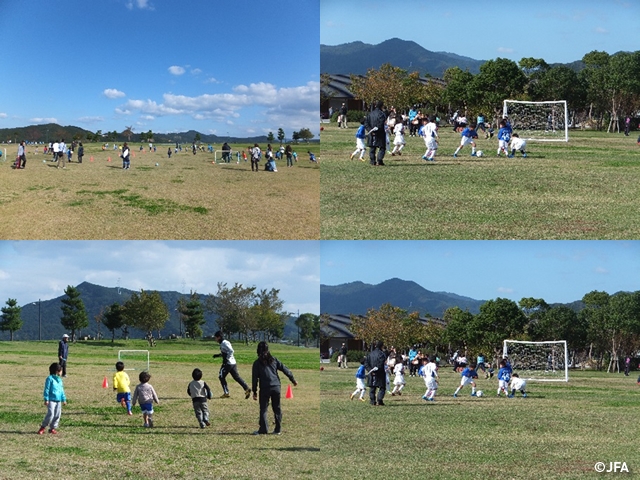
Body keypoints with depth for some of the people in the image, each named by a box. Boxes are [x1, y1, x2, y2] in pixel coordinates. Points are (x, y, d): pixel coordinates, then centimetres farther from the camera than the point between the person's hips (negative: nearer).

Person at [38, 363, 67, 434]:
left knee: (57, 415, 5)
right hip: (51, 400, -7)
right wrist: (46, 399, -14)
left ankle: (53, 428, 15)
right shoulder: (50, 378, -8)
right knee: (50, 414, -15)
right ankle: (43, 427, -1)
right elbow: (47, 389, -10)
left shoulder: (59, 380, 15)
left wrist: (64, 399, 20)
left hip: (58, 400, 7)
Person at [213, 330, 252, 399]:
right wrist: (218, 355, 20)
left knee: (221, 377, 4)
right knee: (236, 377, 7)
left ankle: (226, 393, 4)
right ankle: (246, 388, -5)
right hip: (233, 363, 9)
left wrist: (226, 359, -23)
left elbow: (231, 351, -26)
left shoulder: (224, 343, -13)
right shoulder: (223, 343, 17)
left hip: (228, 363, -9)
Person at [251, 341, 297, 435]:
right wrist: (293, 380, 16)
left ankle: (263, 429, -4)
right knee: (277, 408, 11)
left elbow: (255, 378, 0)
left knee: (263, 409, 3)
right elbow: (285, 369, 8)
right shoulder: (274, 360, 8)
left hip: (265, 388, -3)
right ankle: (278, 429, 13)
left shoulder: (257, 363, 1)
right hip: (276, 387, 3)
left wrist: (254, 392, 4)